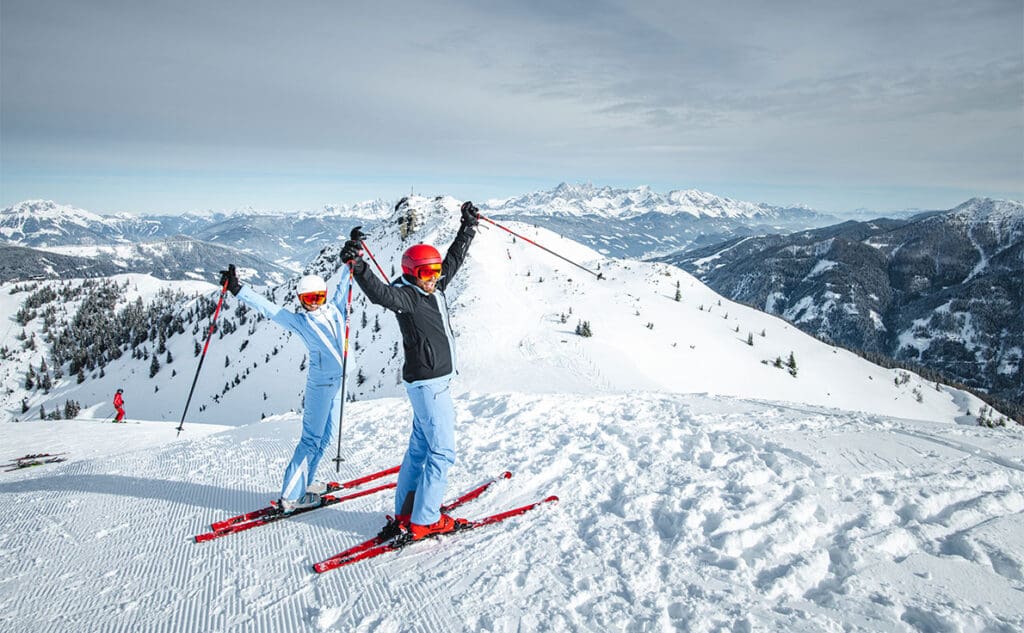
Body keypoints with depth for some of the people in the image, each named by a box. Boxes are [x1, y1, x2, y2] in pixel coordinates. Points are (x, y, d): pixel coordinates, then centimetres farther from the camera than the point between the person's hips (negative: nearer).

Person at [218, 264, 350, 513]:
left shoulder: (335, 309, 10)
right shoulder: (299, 321, -3)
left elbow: (343, 285, 23)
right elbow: (268, 308, -6)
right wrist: (237, 289, -11)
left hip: (339, 381, 6)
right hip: (319, 383, -6)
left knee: (325, 437, 12)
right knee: (311, 439, -6)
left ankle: (305, 483, 25)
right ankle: (290, 496, -2)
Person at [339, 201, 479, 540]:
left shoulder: (434, 289, 8)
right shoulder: (406, 297, -16)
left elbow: (455, 258, 20)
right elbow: (380, 293, -36)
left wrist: (468, 226, 25)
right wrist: (357, 264, -50)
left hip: (435, 381, 10)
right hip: (428, 384, -10)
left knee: (420, 448, 14)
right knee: (442, 451, -4)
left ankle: (406, 513, 24)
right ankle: (424, 521, 4)